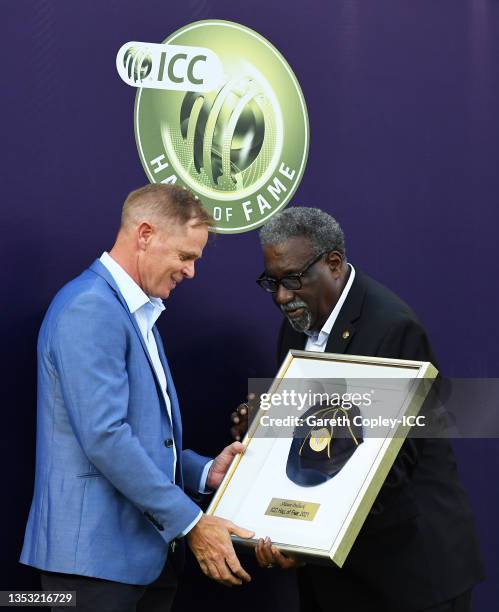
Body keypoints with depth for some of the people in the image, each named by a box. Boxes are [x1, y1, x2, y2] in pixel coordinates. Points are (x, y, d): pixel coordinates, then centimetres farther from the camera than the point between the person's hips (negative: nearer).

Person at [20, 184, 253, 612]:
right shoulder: (88, 308, -14)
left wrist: (204, 472, 5)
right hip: (96, 556, -9)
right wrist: (191, 523, -20)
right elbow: (105, 438, -23)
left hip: (148, 554, 9)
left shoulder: (138, 314, 18)